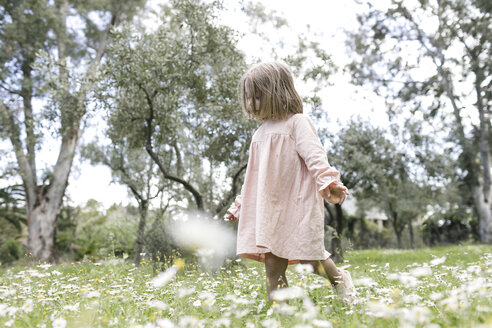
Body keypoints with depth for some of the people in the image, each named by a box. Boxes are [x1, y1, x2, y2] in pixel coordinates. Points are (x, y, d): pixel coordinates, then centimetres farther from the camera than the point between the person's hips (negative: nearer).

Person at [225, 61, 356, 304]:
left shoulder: (296, 122, -1)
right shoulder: (260, 133, 20)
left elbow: (314, 155, -14)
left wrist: (328, 182, -31)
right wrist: (239, 206, 27)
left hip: (298, 204, -6)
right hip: (270, 208, 6)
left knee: (308, 255, -2)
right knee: (272, 265, -1)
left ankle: (339, 279, 26)